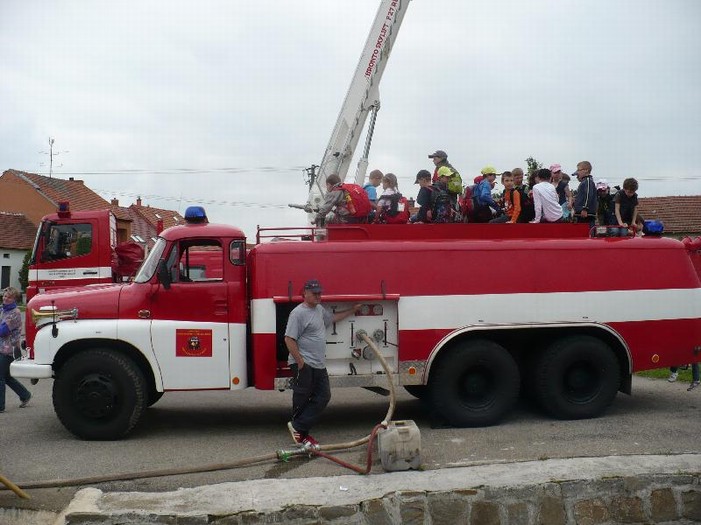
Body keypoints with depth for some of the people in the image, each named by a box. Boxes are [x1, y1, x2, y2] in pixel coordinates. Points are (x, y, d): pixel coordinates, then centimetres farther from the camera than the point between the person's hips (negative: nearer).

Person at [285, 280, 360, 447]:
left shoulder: (320, 309, 16)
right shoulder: (298, 313, -14)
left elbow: (333, 318, 36)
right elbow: (289, 339, -18)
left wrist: (353, 310, 38)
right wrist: (300, 362, -20)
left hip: (319, 365, 9)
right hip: (304, 365, -9)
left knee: (323, 397, 6)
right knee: (301, 400, 0)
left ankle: (299, 428, 7)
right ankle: (297, 428, 12)